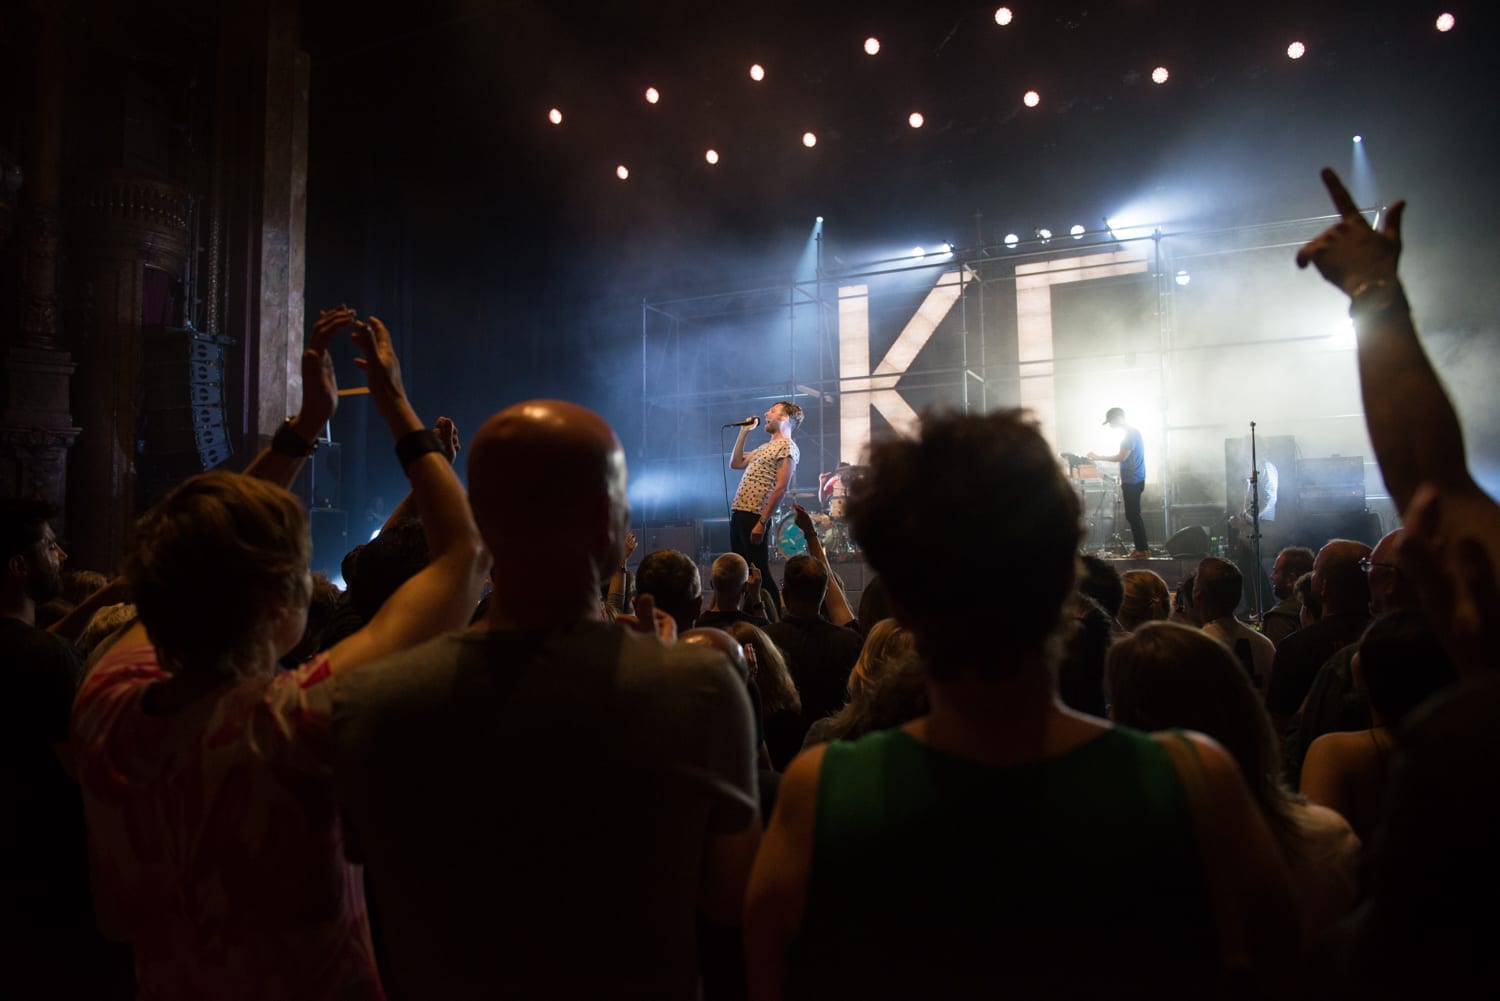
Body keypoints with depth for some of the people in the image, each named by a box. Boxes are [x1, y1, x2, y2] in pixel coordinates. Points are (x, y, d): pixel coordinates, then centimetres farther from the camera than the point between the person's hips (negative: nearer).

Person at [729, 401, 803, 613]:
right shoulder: (765, 447, 22)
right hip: (738, 513, 9)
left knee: (759, 573, -7)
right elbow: (735, 463, 29)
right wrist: (744, 432, 22)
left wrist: (762, 522, -22)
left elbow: (781, 488, -16)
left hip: (753, 516, -9)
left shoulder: (787, 447, -8)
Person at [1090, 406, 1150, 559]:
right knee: (1133, 515, 13)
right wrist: (1122, 480, 22)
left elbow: (1122, 457, -23)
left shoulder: (1131, 434, -15)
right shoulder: (1132, 433, 16)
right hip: (1132, 480, 10)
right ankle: (1143, 547, 17)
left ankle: (1142, 549, -2)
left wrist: (1099, 458, -17)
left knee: (1132, 515, -6)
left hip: (1132, 481, -10)